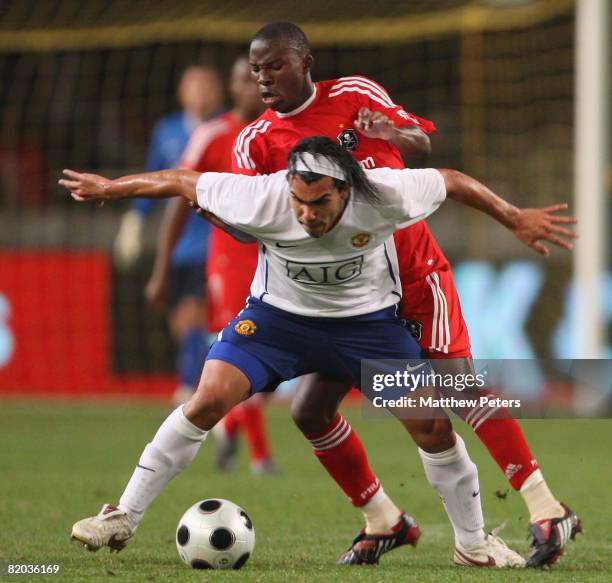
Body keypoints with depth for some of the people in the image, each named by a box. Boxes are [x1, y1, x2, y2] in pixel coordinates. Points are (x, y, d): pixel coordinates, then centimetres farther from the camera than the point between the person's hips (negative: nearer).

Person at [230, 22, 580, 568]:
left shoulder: (355, 94, -3)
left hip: (414, 268, -4)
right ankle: (383, 520, 17)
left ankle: (546, 509, -18)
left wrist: (394, 133, -16)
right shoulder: (256, 142, 0)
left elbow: (423, 143, 7)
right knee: (310, 411, -2)